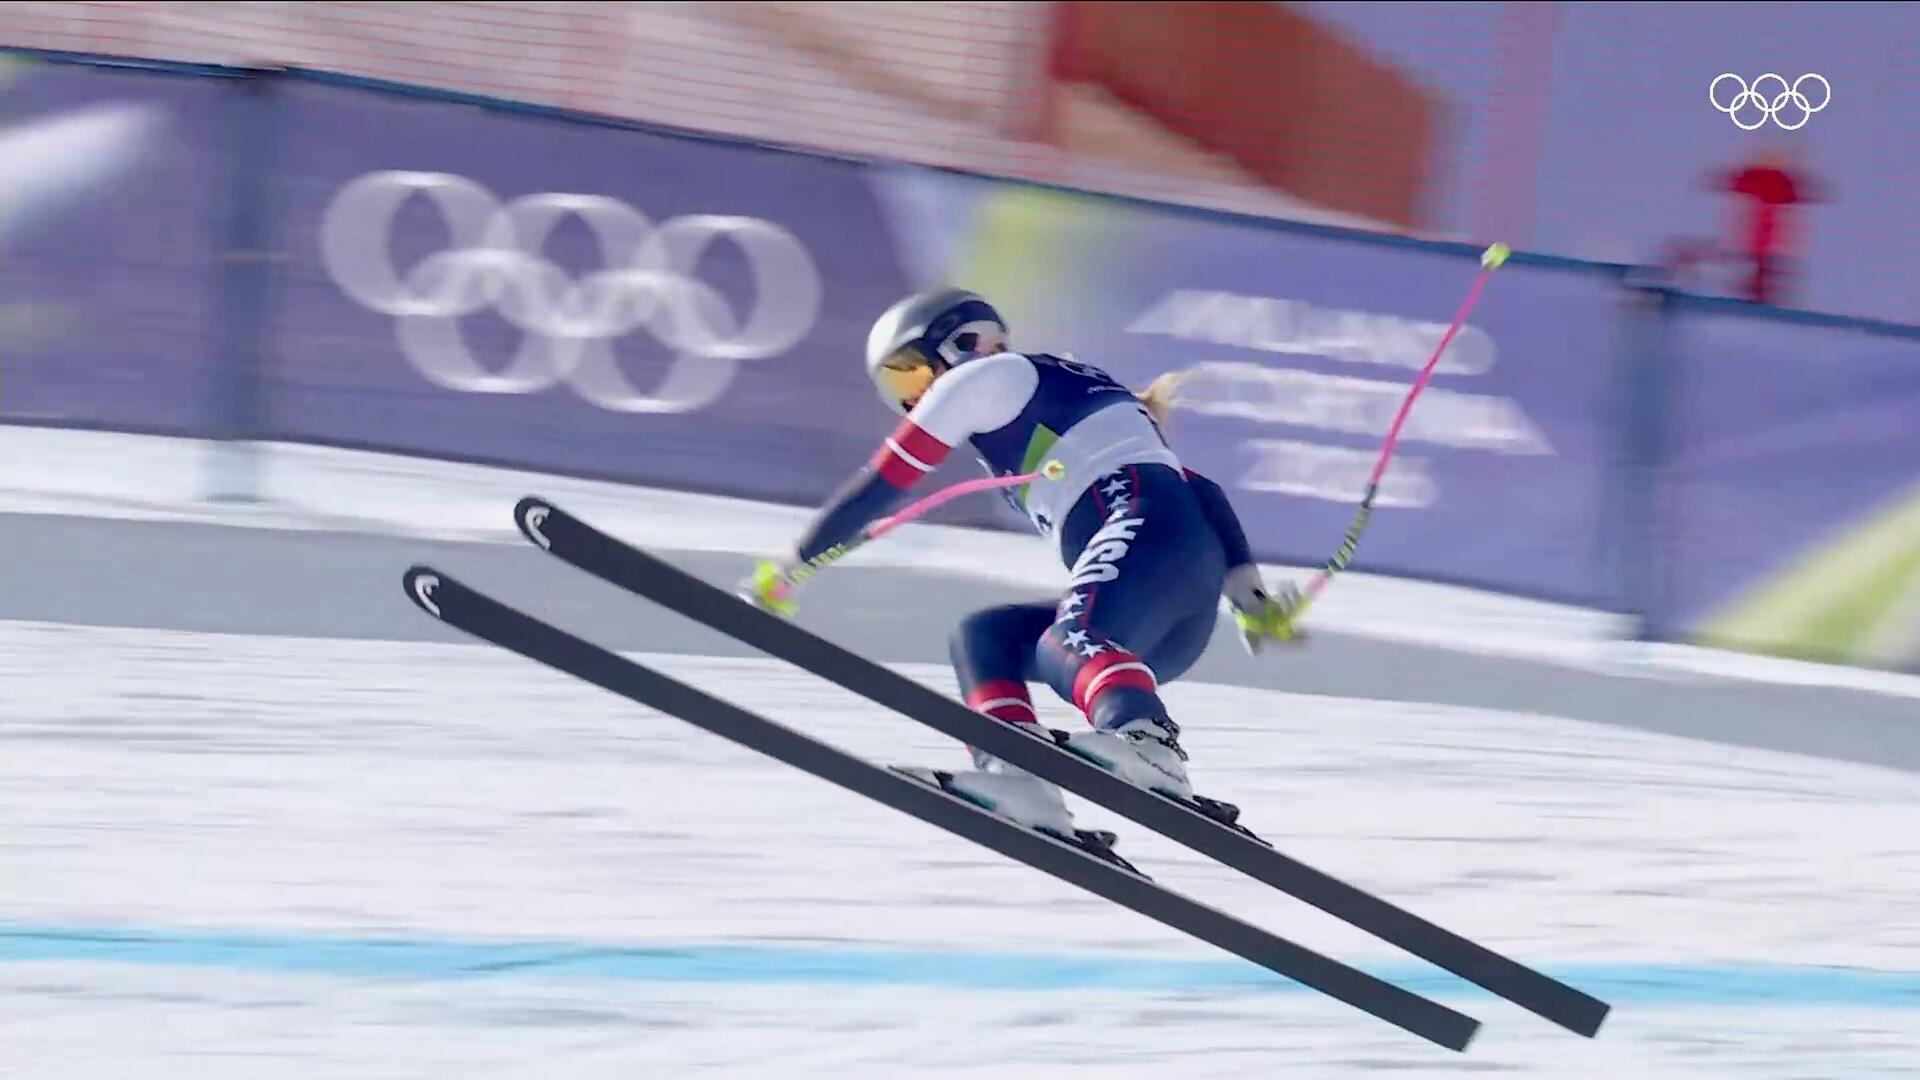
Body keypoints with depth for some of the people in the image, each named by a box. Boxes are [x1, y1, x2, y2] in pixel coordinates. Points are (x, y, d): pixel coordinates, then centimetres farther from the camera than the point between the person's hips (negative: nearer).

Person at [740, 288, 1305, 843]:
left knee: (1066, 644, -34)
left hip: (1147, 528, -8)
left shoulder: (981, 379, 16)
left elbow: (877, 487, 16)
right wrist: (1249, 596, 18)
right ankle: (1020, 779, -18)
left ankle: (1147, 740, -68)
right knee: (984, 638, 11)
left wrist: (785, 572, 24)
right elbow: (1201, 492, 28)